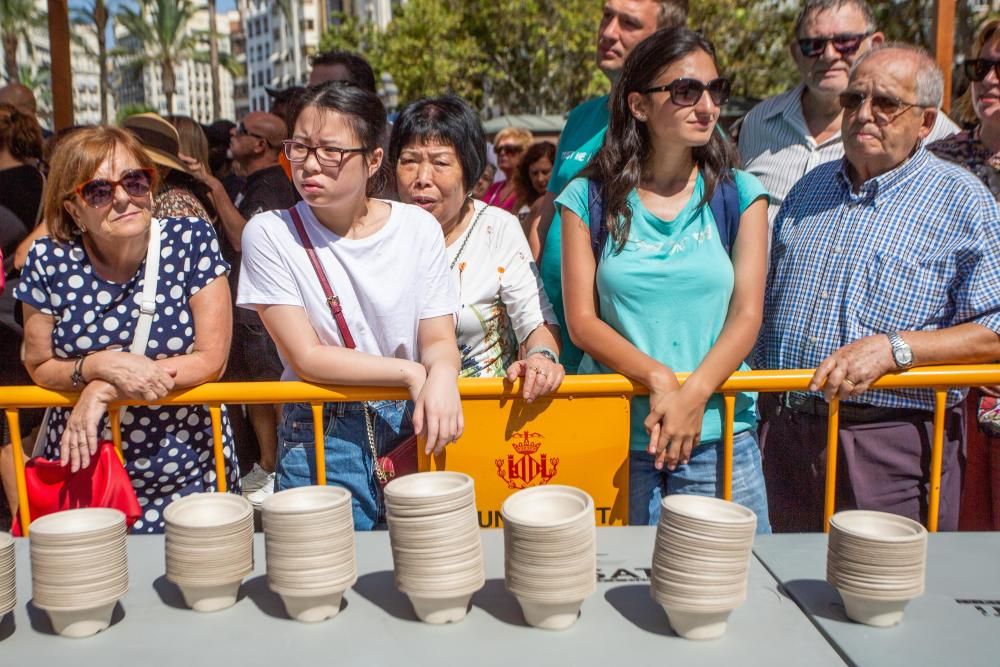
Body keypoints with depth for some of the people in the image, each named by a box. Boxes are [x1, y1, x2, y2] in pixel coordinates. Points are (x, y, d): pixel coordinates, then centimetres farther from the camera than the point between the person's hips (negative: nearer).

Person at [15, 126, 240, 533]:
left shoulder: (192, 241, -10)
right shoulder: (50, 262, -6)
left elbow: (212, 359, -12)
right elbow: (38, 367, 4)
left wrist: (103, 391, -18)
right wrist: (101, 366, -18)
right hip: (81, 471, 1)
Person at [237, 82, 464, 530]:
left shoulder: (418, 227, -1)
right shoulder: (270, 233, -7)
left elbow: (439, 340, -2)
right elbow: (306, 357, -10)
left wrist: (441, 375, -25)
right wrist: (411, 372, -16)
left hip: (411, 425, 2)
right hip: (320, 437, -1)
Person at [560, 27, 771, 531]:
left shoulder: (739, 194, 3)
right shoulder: (588, 198, 1)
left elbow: (746, 314, -3)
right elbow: (582, 321, -3)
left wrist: (693, 395, -19)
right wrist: (659, 378, -18)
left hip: (718, 435, 1)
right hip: (614, 433, 0)